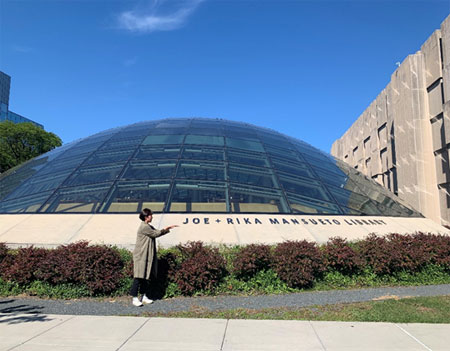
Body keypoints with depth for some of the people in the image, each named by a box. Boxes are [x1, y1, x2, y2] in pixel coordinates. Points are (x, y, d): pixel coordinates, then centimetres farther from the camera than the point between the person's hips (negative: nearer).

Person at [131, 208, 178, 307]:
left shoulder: (149, 226, 14)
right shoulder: (144, 227, -16)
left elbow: (158, 232, 18)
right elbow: (155, 234, -12)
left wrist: (168, 229, 9)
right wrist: (165, 229, 3)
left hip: (148, 256, 9)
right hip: (141, 256, -9)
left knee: (147, 276, 12)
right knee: (139, 277, -5)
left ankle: (144, 296, 20)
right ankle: (135, 298, 1)